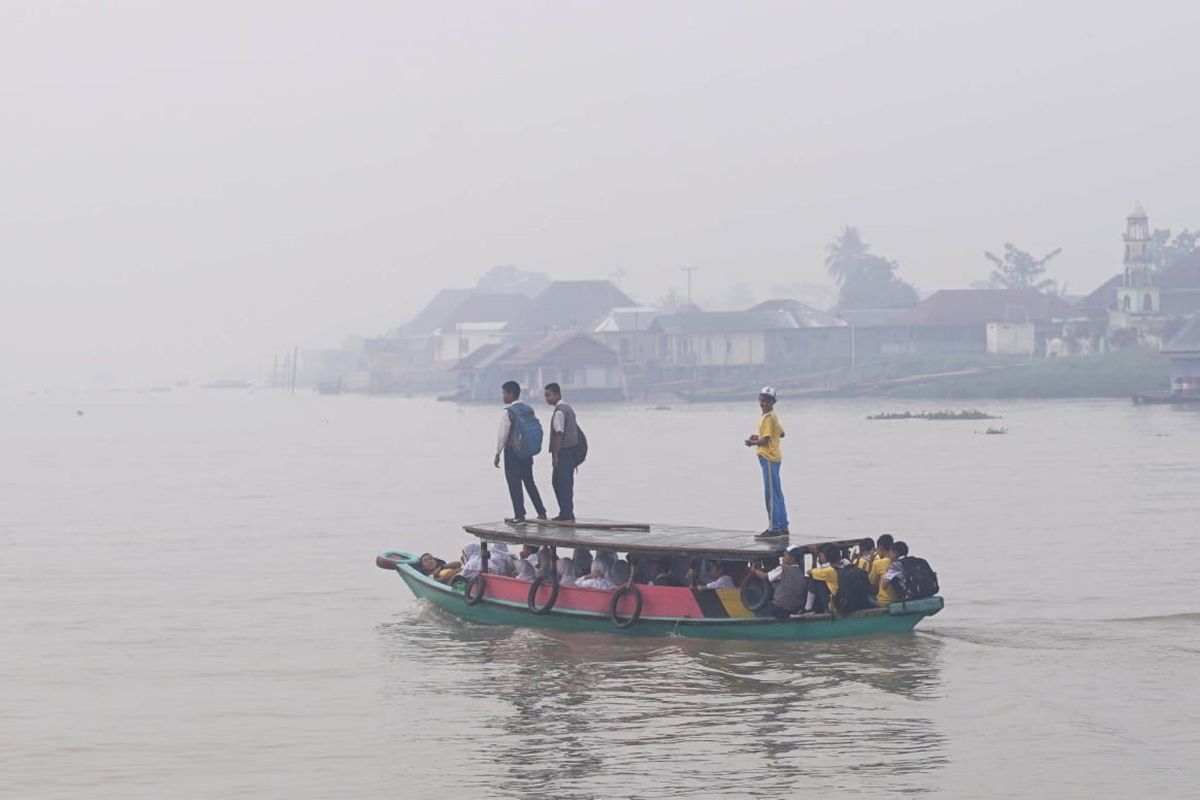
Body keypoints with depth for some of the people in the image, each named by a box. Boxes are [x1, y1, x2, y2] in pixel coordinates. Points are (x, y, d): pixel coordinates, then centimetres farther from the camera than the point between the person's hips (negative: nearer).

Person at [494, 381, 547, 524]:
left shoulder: (508, 413, -14)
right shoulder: (529, 410, 7)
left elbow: (503, 435, -14)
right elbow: (538, 430, 9)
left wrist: (497, 454, -7)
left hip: (512, 451, -7)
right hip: (527, 452, 7)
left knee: (514, 484, 1)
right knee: (529, 482, 15)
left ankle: (519, 515, 1)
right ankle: (541, 513, 14)